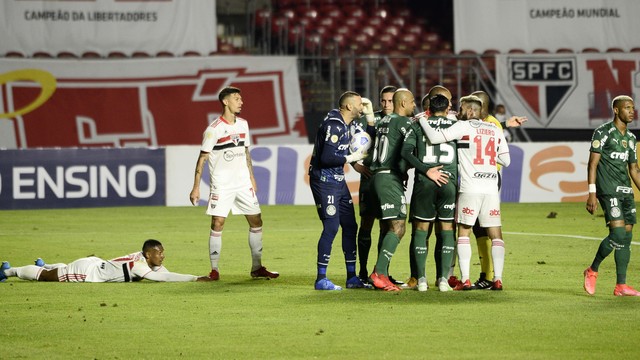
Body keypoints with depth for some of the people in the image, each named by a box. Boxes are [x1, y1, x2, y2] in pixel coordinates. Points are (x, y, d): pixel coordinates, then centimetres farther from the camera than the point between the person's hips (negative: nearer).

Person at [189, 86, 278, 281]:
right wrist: (196, 187, -11)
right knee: (217, 224, -8)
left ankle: (257, 268, 13)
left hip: (243, 183, 6)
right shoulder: (214, 129, -10)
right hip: (221, 184, -6)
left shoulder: (243, 124, 9)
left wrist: (252, 178, 18)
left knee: (256, 221, 4)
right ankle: (214, 270, 0)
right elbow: (202, 158, -8)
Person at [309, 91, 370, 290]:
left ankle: (352, 277, 16)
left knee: (350, 226, 9)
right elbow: (326, 158, -26)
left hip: (338, 181, 10)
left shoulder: (345, 125, 12)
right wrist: (351, 158, -15)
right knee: (331, 227, -10)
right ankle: (321, 279, -4)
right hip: (324, 181, -10)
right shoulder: (333, 126, -19)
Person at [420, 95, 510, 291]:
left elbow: (434, 137, -12)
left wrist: (422, 120, 2)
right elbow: (506, 160, 15)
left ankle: (465, 279, -3)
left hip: (470, 188, -4)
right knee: (495, 234, 7)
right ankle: (497, 279, -2)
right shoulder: (495, 130, 12)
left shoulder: (463, 127, -2)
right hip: (491, 188, 4)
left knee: (463, 232, 5)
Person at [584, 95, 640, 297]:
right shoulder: (603, 132, -5)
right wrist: (592, 193, -15)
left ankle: (621, 286, 4)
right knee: (618, 233, -17)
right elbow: (592, 163, -8)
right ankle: (593, 270, 2)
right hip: (608, 190, -8)